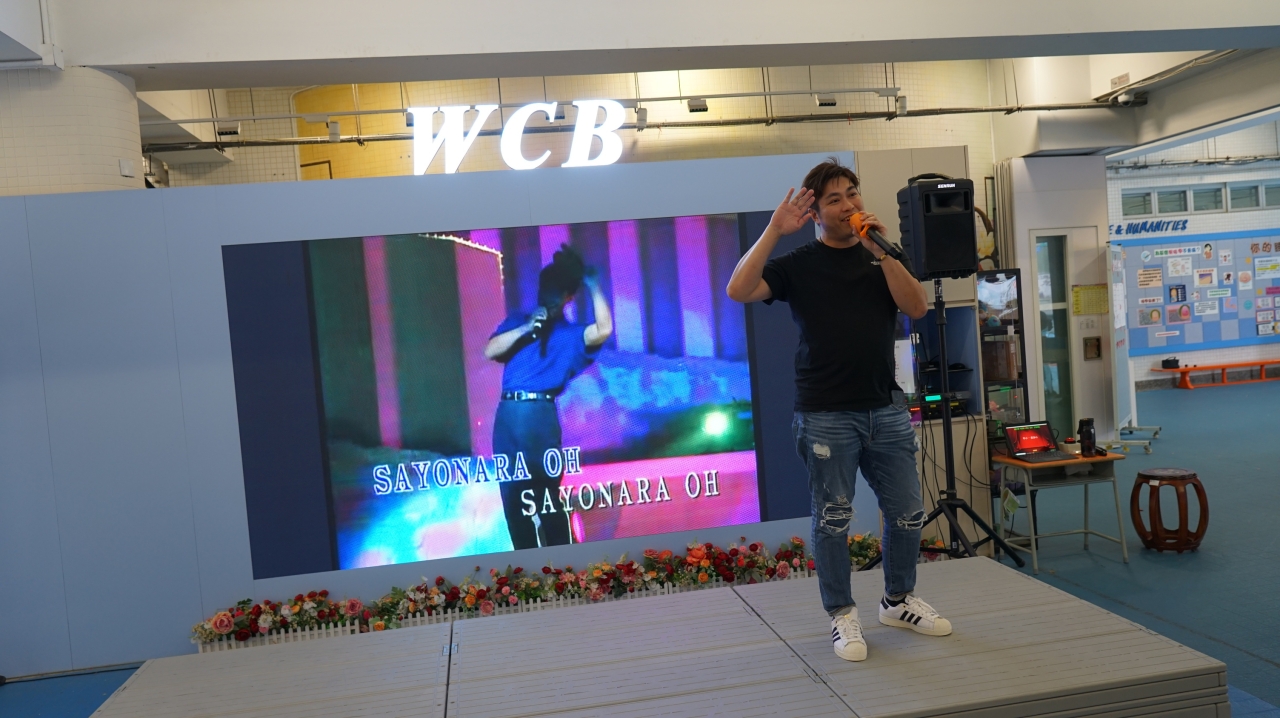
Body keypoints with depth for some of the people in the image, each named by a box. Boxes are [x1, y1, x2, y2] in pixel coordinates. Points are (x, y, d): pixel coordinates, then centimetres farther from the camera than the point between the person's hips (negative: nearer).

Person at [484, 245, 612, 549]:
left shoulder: (570, 333, 10)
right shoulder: (517, 321, 18)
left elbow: (604, 330, -10)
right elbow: (490, 351, 3)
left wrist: (593, 286, -7)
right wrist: (526, 328, -5)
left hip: (541, 414, -3)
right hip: (508, 414, 4)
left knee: (547, 492, -4)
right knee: (513, 493, 9)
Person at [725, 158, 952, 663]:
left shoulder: (882, 258, 13)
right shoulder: (798, 263, 2)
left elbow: (917, 308, -4)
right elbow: (739, 291, -15)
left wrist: (880, 252, -12)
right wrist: (774, 231, -17)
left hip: (886, 410, 4)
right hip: (826, 416, -4)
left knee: (907, 512, 10)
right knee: (833, 519, 4)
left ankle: (898, 601, 32)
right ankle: (842, 616, 21)